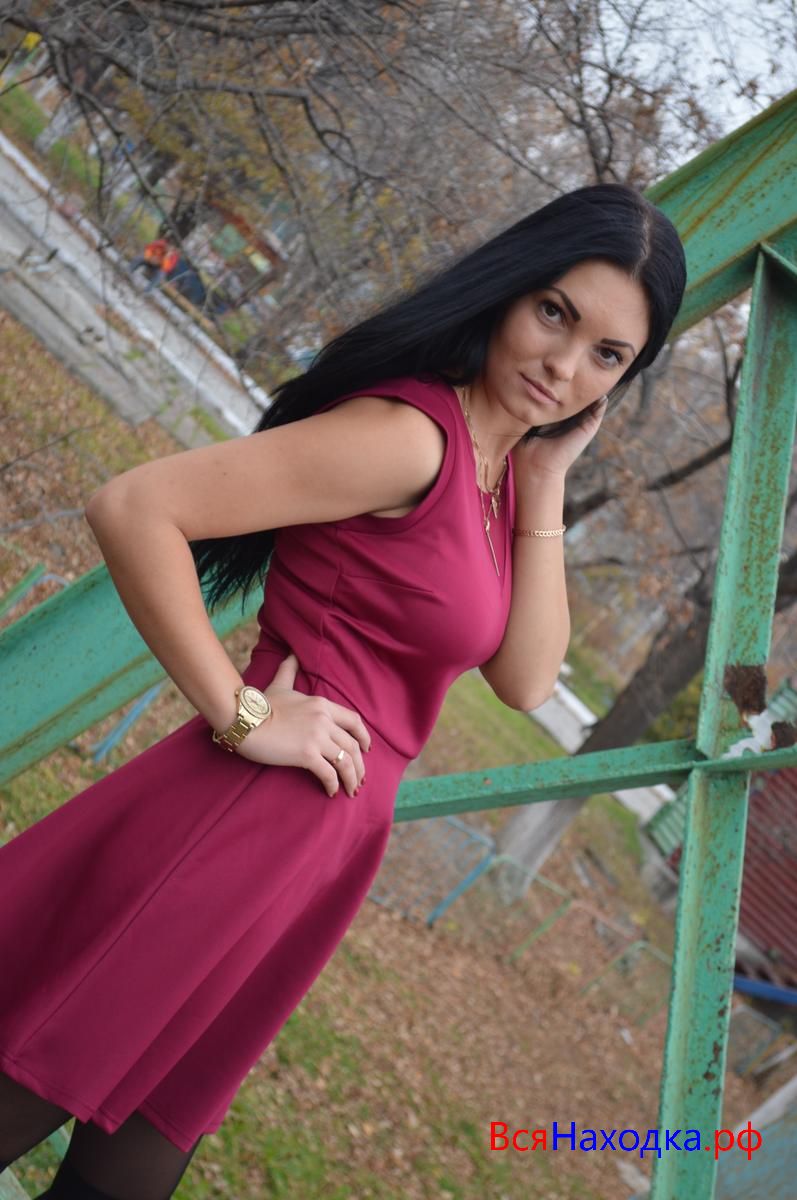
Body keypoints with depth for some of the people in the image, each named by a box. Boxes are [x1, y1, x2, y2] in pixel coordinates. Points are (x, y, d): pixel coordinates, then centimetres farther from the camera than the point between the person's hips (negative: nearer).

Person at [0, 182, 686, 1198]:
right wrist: (238, 713, -20)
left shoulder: (503, 470, 11)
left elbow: (525, 680, 6)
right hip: (243, 821, -9)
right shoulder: (413, 435, -18)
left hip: (326, 851, 9)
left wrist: (547, 484, 0)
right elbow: (133, 508, -23)